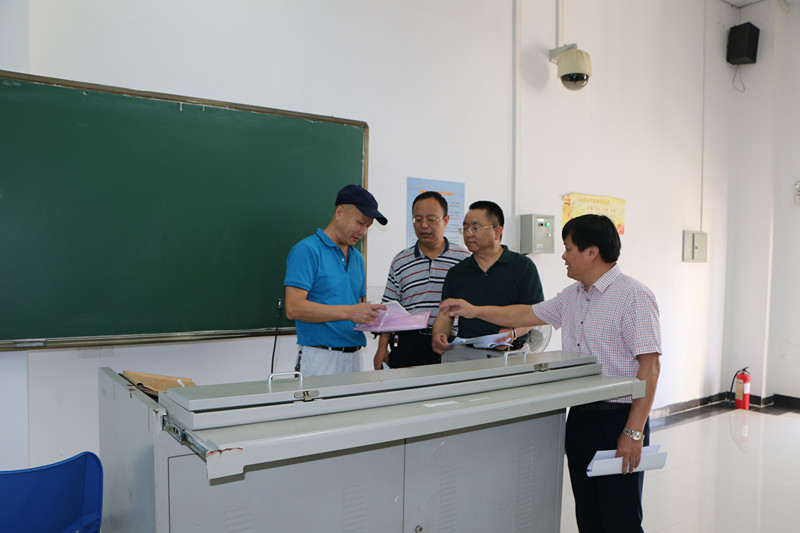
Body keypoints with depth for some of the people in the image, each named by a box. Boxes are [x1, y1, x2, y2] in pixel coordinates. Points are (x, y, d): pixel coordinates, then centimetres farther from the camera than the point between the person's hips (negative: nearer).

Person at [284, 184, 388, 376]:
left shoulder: (358, 258, 16)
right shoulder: (307, 250, -7)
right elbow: (294, 308, -17)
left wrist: (371, 316, 0)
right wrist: (348, 312, -22)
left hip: (354, 358, 7)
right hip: (320, 358, -6)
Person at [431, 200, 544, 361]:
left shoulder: (523, 266, 5)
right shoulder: (456, 272, 16)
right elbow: (445, 315, 13)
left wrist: (513, 332, -19)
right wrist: (438, 335, -8)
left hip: (511, 354, -3)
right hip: (464, 352, 4)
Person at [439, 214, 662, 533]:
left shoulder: (633, 296, -13)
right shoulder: (572, 296, 12)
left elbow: (650, 366, -17)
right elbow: (529, 315, 23)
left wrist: (634, 432, -21)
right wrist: (474, 311, 18)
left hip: (618, 419, -7)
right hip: (579, 418, 8)